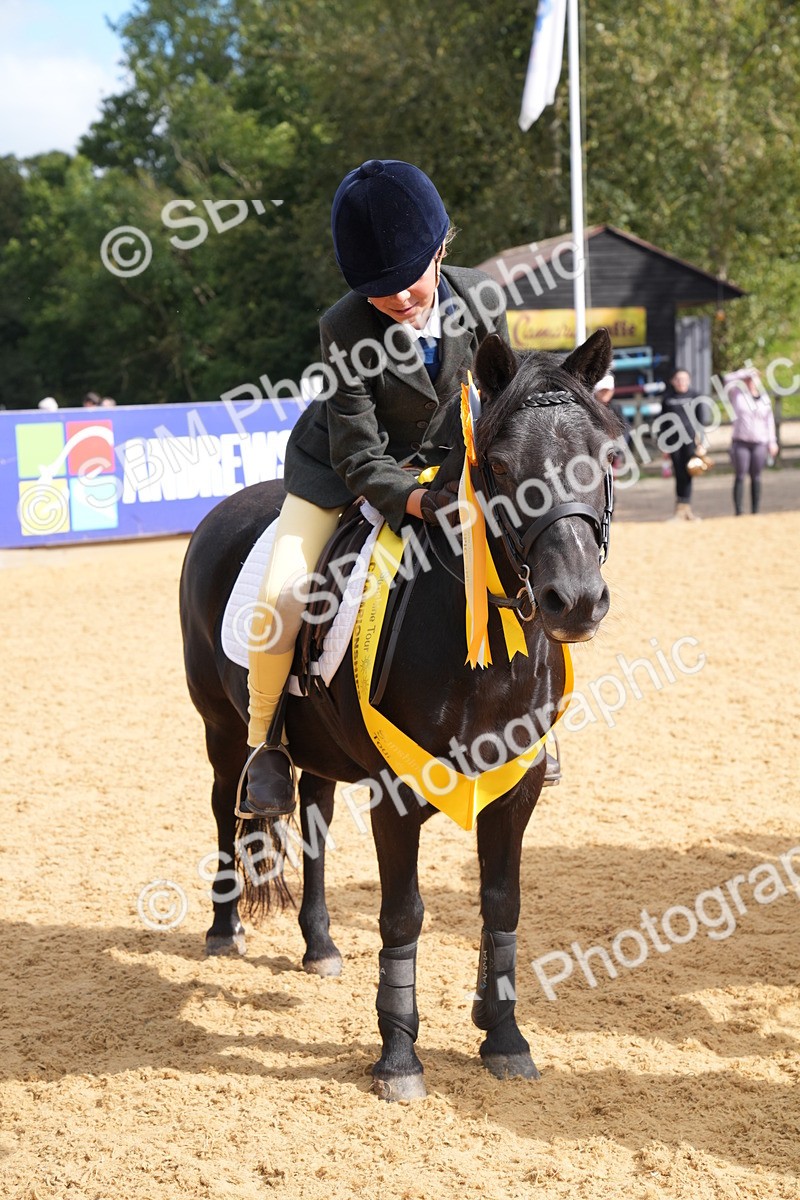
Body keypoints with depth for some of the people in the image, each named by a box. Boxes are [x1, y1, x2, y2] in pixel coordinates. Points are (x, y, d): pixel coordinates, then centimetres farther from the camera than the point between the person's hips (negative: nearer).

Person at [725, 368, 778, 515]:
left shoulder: (765, 398, 11)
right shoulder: (737, 394, 4)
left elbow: (769, 421, 13)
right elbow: (728, 380, -11)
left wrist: (772, 441, 9)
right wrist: (746, 372, -7)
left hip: (759, 443, 2)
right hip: (741, 442, -2)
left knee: (756, 477, 4)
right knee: (740, 476, -4)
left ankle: (755, 511, 7)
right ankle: (739, 513, -5)